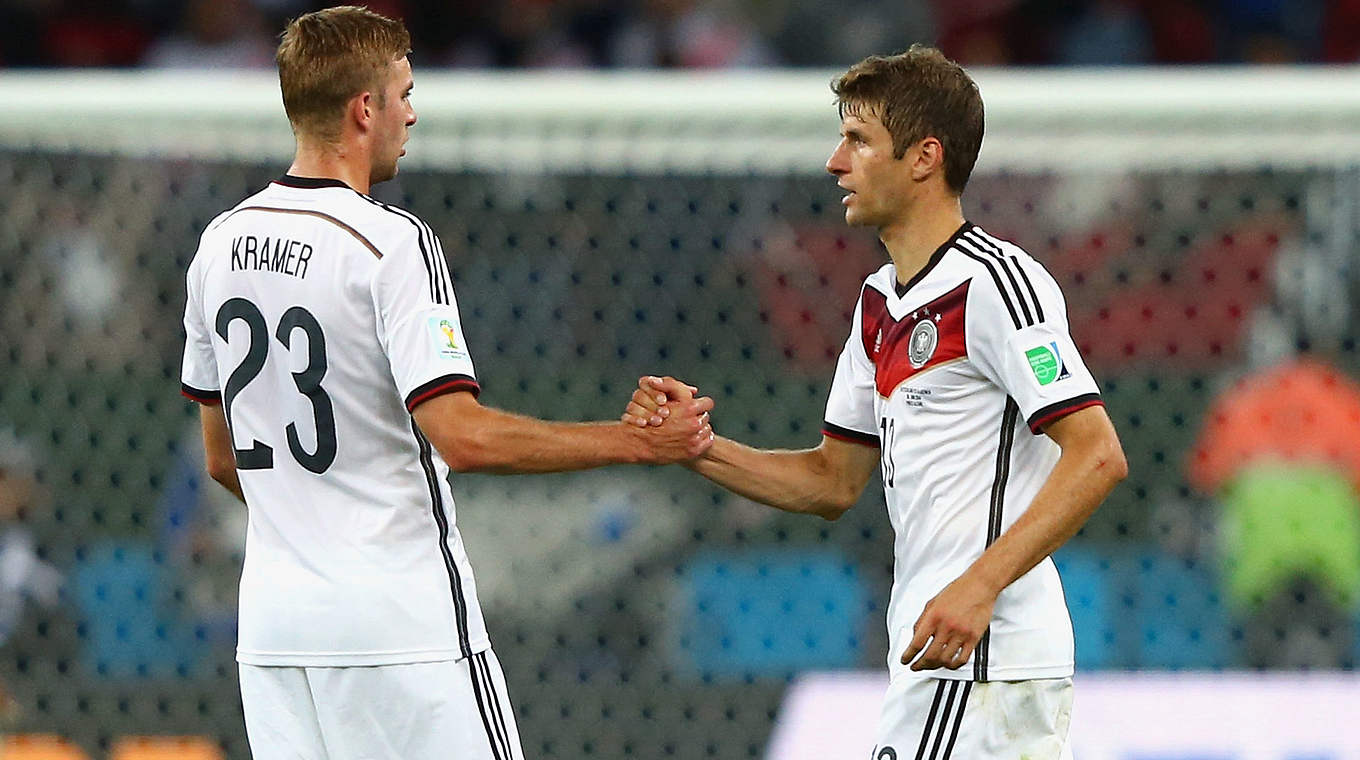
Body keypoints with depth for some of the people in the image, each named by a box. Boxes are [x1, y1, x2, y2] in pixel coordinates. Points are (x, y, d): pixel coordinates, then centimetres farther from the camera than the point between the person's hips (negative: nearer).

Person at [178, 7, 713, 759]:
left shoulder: (221, 243, 8)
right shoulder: (392, 244, -14)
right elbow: (464, 437, -22)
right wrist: (638, 442, -15)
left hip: (272, 626, 7)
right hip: (401, 625, -7)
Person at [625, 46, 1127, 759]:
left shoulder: (992, 282, -12)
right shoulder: (880, 302, 17)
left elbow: (1096, 456, -19)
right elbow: (834, 482, 23)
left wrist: (979, 586, -27)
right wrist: (698, 447, 8)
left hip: (984, 652, -10)